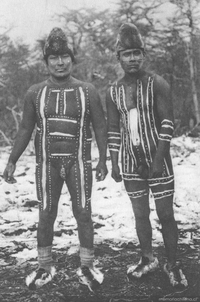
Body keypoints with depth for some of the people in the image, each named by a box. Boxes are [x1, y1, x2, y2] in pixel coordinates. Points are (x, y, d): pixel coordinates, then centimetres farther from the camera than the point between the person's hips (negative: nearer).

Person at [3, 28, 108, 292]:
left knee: (83, 214, 4)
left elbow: (100, 127, 2)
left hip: (79, 163, -1)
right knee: (46, 215, 8)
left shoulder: (87, 91, -1)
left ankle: (87, 267, 17)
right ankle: (45, 267, 22)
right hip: (47, 164, 1)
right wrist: (12, 161, 2)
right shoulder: (35, 93, 2)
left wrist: (103, 160, -4)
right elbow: (25, 130, 7)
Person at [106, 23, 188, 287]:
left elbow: (167, 124, -11)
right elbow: (113, 130, 10)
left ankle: (173, 265, 15)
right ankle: (148, 259, 28)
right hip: (130, 163, 4)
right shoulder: (114, 91, 6)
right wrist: (113, 164, 6)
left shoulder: (157, 84, -6)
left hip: (158, 160, -3)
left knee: (166, 214, 1)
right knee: (140, 214, 12)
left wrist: (158, 159, -18)